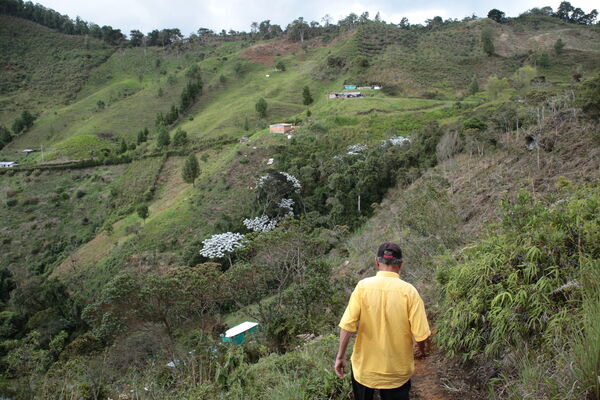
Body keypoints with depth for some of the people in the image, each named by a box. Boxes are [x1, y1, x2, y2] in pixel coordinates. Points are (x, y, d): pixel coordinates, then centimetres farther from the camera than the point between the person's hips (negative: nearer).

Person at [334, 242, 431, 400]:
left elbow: (347, 325, -17)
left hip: (364, 367, 1)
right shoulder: (409, 291, -15)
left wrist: (340, 356, -4)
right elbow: (421, 334, -15)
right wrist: (422, 349, 6)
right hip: (397, 372, -1)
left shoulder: (363, 286, -14)